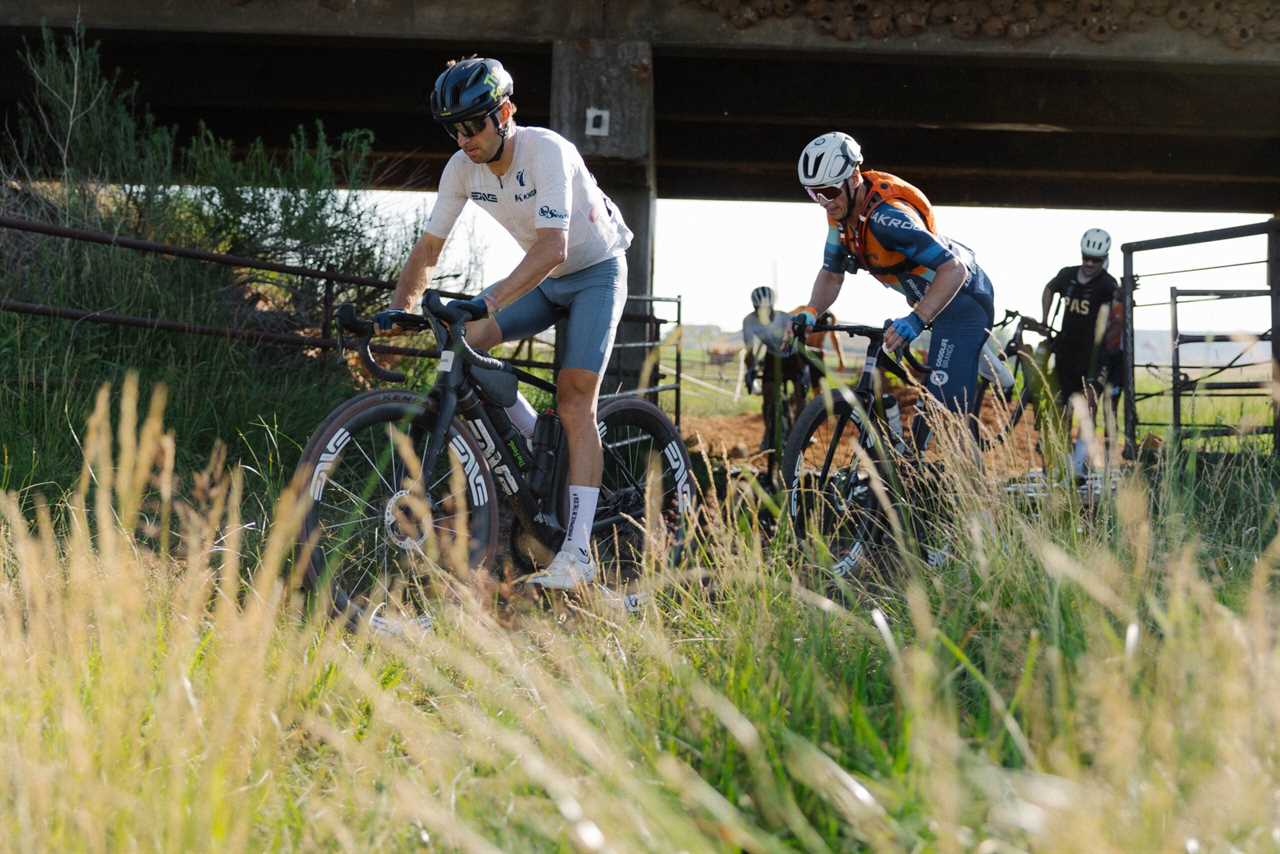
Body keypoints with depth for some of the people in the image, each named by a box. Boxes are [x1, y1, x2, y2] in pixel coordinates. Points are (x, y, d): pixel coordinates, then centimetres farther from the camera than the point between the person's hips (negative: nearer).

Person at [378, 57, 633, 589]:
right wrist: (399, 309, -19)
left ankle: (577, 554, -18)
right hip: (543, 277, 6)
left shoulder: (546, 152, -31)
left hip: (595, 271, -6)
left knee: (574, 404, -17)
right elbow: (429, 248, -4)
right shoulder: (462, 168, -12)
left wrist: (487, 302, -50)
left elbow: (551, 250, -41)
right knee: (462, 340, -16)